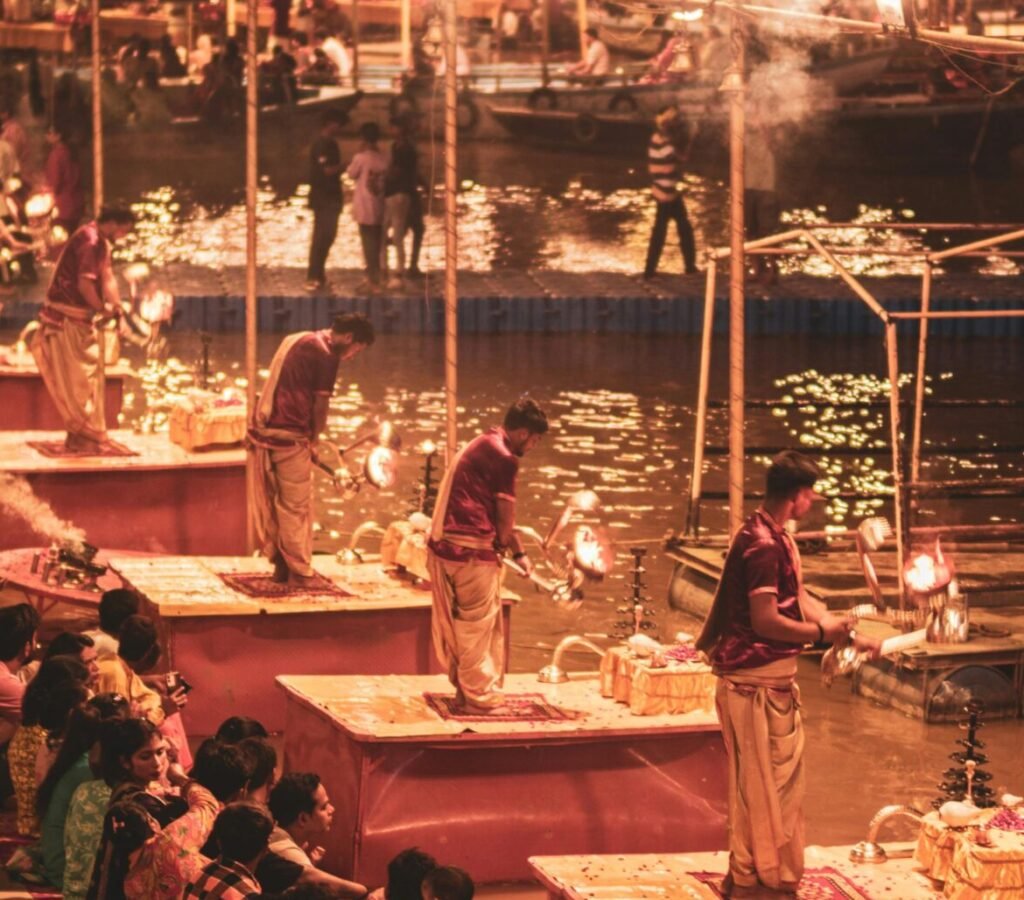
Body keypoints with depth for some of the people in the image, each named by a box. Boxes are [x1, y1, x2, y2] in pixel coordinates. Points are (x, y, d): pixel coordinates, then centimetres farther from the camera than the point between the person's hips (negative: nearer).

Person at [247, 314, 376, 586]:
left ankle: (280, 564, 23)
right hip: (290, 436, -8)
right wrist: (313, 439, 9)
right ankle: (300, 574, 6)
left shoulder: (294, 340, 17)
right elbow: (320, 405, -8)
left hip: (261, 430, 8)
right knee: (296, 507, 1)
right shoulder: (326, 355, -9)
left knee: (269, 504, 15)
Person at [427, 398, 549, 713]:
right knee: (479, 626, 0)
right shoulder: (503, 458, -12)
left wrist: (514, 547, 21)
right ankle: (481, 696, 6)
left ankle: (465, 688, 26)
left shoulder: (480, 445, 17)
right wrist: (518, 553, 10)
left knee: (454, 624, 16)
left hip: (443, 545, 9)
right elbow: (505, 518, -7)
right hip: (472, 549, -9)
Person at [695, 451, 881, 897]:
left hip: (773, 679, 10)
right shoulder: (762, 545, -21)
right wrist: (822, 632, -13)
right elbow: (765, 620, -25)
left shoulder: (776, 538, 12)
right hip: (755, 680, -10)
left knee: (779, 778, 18)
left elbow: (799, 600, 18)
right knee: (760, 781, -1)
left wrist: (851, 635, 14)